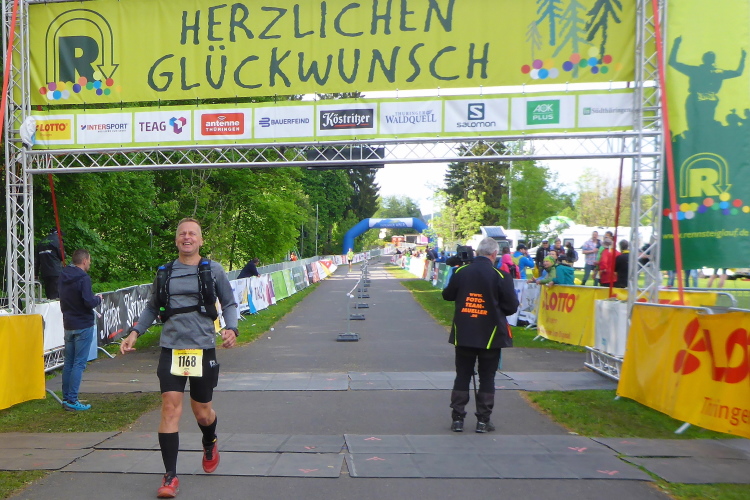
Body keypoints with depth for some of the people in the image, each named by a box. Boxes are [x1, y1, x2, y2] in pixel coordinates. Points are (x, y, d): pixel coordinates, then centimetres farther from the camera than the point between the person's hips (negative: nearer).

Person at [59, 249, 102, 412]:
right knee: (79, 363, -4)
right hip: (83, 326, -8)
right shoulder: (83, 278, -16)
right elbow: (89, 302, -22)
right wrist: (98, 299, -2)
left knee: (68, 362, 13)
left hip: (68, 326, 8)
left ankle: (66, 398, 18)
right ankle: (72, 401, -4)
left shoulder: (64, 277, 10)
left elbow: (63, 301, 18)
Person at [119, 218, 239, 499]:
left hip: (203, 349, -1)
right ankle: (170, 476, 1)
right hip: (171, 349, 1)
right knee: (170, 407, -9)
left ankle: (209, 445, 45)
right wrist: (135, 332, 6)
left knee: (202, 412, 10)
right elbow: (152, 307, 18)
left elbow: (229, 303, 6)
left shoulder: (213, 270, 1)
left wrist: (231, 328, -11)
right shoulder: (164, 273, 8)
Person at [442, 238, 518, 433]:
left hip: (463, 334, 2)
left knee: (462, 377, 11)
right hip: (490, 335, -2)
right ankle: (483, 421, 14)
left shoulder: (460, 272, -5)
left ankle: (457, 419, 13)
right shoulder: (500, 276, -13)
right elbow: (512, 306, -8)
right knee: (487, 379, 10)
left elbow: (447, 295, 8)